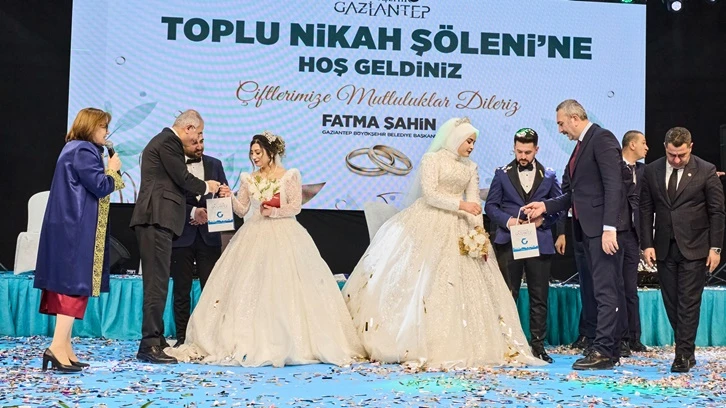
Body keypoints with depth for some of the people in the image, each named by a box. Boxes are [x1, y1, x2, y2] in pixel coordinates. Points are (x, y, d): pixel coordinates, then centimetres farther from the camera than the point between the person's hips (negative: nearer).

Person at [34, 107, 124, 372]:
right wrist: (113, 170, -1)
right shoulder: (84, 151, -13)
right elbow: (101, 187, -17)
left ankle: (64, 346, 11)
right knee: (77, 284, -11)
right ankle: (58, 346, -16)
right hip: (77, 229, -10)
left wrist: (107, 172, 11)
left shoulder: (75, 149, 19)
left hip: (69, 228, 10)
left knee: (69, 285, 9)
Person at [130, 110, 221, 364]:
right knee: (157, 283, -12)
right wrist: (206, 187, 8)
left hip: (155, 220, 11)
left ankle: (156, 339, 16)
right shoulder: (168, 142, -8)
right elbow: (183, 179, -11)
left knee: (157, 282, 12)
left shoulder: (163, 141, 25)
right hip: (156, 219, -11)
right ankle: (149, 345, -13)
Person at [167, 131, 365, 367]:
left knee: (283, 289, -11)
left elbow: (296, 206, -4)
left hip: (283, 237, -4)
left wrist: (274, 212, -13)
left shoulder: (290, 176, 2)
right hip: (255, 237, 4)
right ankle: (250, 343, -4)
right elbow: (242, 210, 7)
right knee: (250, 288, -5)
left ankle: (286, 343, -8)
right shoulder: (248, 180, 13)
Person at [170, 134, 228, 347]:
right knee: (181, 290, 4)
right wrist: (193, 211, -14)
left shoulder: (215, 164, 11)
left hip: (209, 235, 2)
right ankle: (182, 339, 11)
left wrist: (207, 213, -7)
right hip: (182, 235, -2)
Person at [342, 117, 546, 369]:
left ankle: (458, 346, 4)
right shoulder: (432, 159, -3)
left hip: (458, 230, 6)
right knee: (418, 280, -8)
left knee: (461, 284, 1)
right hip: (428, 225, -6)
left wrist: (479, 229, -10)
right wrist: (460, 204, -19)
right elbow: (429, 194, -13)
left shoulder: (471, 168, 13)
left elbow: (474, 202, 4)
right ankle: (409, 344, -4)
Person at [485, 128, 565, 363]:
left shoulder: (549, 176, 9)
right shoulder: (502, 174, 7)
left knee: (539, 297, 4)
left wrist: (543, 220, -10)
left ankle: (538, 344, 11)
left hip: (539, 242, 1)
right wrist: (507, 220, -12)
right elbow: (491, 205, 6)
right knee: (508, 295, 2)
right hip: (508, 242, -1)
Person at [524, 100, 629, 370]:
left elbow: (613, 185, -17)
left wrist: (609, 228, -24)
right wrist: (546, 206, 11)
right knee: (604, 289, 11)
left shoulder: (602, 139, -8)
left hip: (603, 228, -10)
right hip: (588, 228, 10)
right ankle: (611, 350, 16)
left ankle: (602, 351, -9)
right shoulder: (582, 145, 21)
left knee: (606, 290, -9)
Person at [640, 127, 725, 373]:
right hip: (664, 248, 4)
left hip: (694, 248, -3)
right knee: (672, 303, 6)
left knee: (688, 302, -5)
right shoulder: (652, 171, 3)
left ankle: (683, 354, -1)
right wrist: (647, 244, -1)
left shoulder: (706, 171, -4)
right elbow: (646, 210, 6)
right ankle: (687, 350, 17)